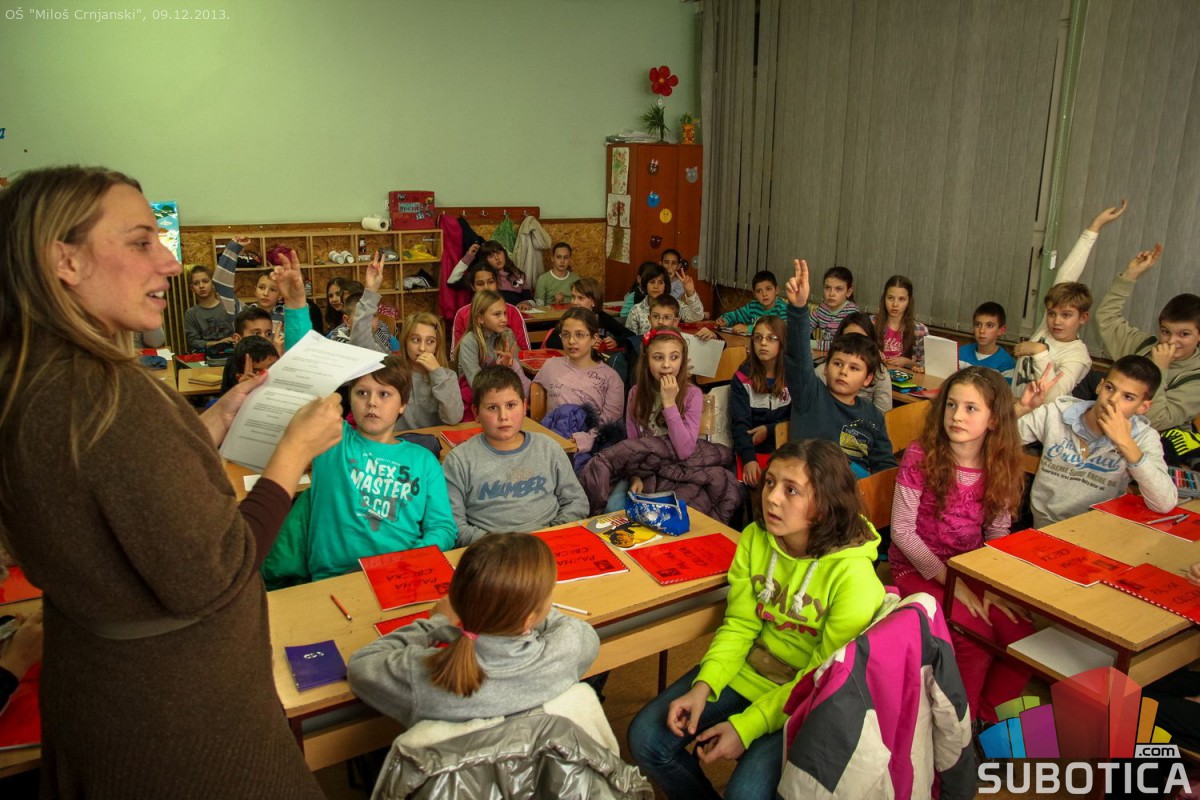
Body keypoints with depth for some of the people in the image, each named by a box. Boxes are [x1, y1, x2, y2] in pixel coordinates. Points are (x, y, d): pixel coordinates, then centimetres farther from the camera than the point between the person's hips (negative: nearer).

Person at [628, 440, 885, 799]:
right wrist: (701, 688, -18)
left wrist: (746, 727, -23)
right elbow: (739, 624, -4)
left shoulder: (853, 576, -25)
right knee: (646, 739, -6)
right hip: (746, 672, 5)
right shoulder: (756, 538, -9)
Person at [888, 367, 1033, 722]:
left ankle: (985, 714, 10)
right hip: (918, 569, -4)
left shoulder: (1001, 466, -1)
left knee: (1022, 638, -16)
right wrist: (950, 582, -17)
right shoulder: (921, 456, -15)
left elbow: (998, 533, 7)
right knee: (976, 635, -25)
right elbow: (902, 530, -14)